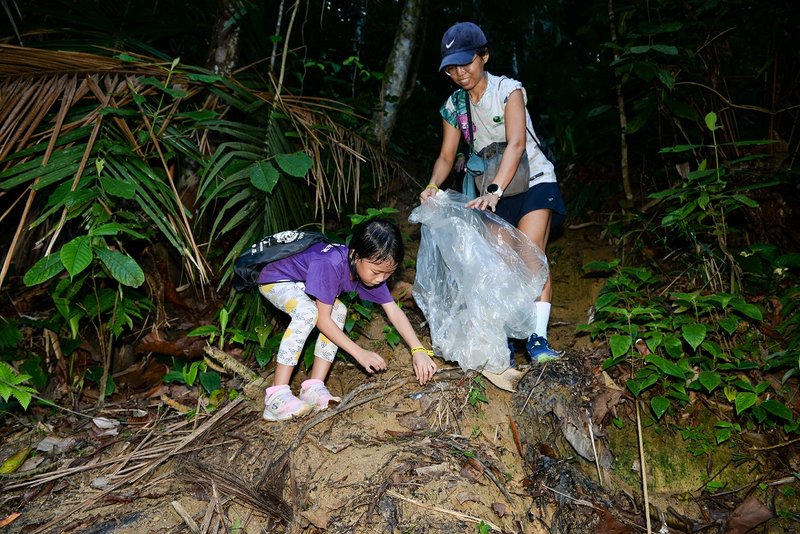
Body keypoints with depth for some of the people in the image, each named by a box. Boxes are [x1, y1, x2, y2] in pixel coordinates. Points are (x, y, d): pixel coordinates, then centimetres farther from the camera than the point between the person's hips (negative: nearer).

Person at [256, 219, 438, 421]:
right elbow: (322, 320, -32)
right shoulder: (331, 264, -39)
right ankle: (276, 396, -30)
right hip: (275, 279, -7)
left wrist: (418, 350, -27)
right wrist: (360, 353, -32)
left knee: (338, 311, -14)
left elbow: (394, 311, -16)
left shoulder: (371, 266, -17)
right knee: (307, 313, -33)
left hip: (302, 283, 8)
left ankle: (314, 388, -11)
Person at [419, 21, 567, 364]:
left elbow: (516, 143, -28)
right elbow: (446, 156, -1)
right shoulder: (453, 107, 0)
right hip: (493, 192, 5)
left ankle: (537, 338, -19)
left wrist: (494, 190, -41)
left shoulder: (508, 90, -15)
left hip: (532, 181, -5)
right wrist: (433, 186, -23)